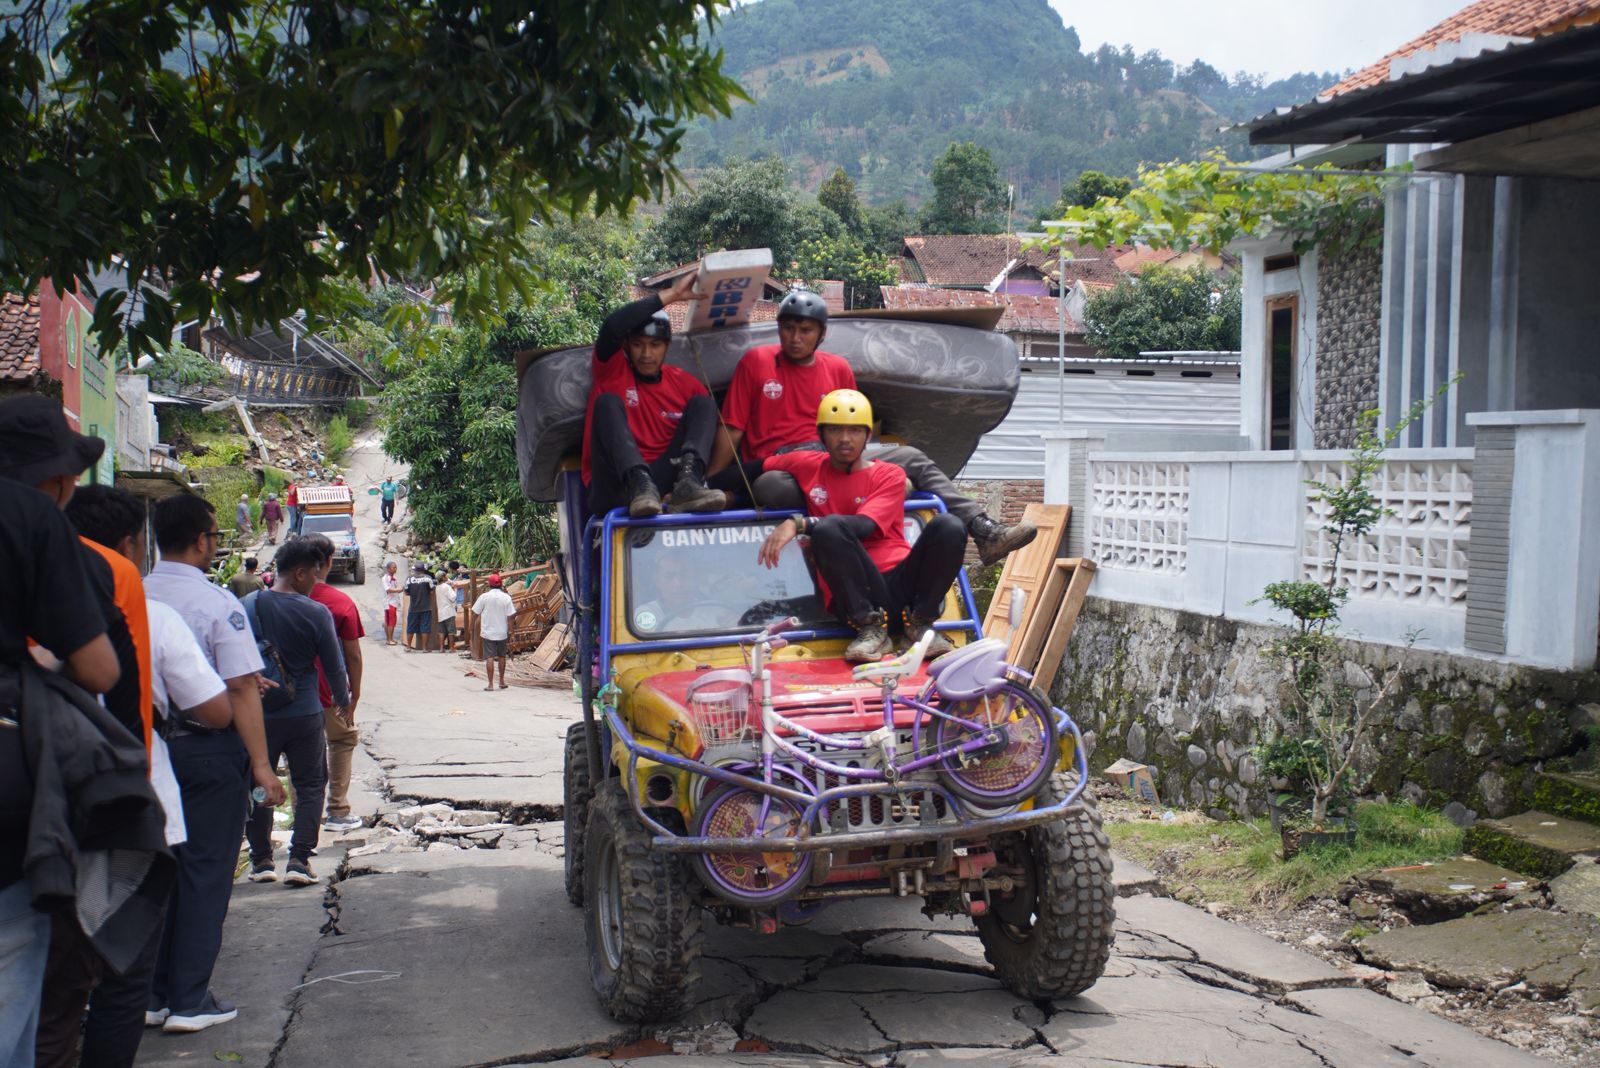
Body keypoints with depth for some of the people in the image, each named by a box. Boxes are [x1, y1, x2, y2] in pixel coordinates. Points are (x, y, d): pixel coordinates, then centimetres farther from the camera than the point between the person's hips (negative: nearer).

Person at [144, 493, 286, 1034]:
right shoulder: (218, 602, -15)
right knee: (205, 873, 5)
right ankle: (189, 1001, 9)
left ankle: (151, 994, 23)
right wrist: (261, 763, -14)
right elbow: (240, 688, -17)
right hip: (208, 748, -5)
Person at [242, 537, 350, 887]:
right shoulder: (316, 613, -11)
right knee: (310, 786, 8)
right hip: (304, 714, -3)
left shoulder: (249, 606, -2)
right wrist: (342, 699, 15)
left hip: (257, 713, 3)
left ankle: (261, 861, 19)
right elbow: (334, 666, -4)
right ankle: (299, 860, -1)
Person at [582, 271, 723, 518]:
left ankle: (687, 483, -35)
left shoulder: (686, 383, 12)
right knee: (608, 401, -21)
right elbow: (612, 327, -16)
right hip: (613, 491, -2)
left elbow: (710, 432, 10)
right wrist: (671, 295, -14)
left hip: (662, 482, 2)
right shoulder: (612, 371, 4)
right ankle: (639, 484, -44)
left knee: (703, 403, -7)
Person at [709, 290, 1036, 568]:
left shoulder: (838, 368, 14)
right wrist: (712, 487, -2)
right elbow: (732, 428, 1)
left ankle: (985, 532, -20)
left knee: (914, 459, -13)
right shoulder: (755, 361, 4)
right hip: (777, 462, -4)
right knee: (768, 486, -43)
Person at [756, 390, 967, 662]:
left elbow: (864, 525, -11)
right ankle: (870, 628, -22)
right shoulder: (808, 466, 15)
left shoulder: (890, 475, 8)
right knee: (828, 529, -29)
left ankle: (920, 624, -11)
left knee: (949, 526, -24)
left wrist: (799, 523, -20)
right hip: (855, 596, -1)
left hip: (903, 586, 1)